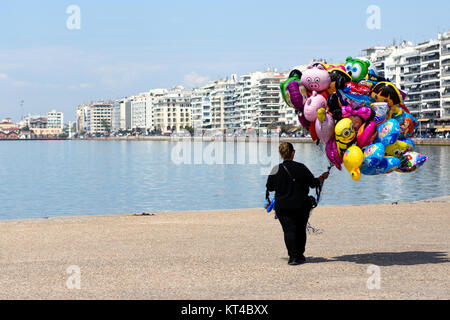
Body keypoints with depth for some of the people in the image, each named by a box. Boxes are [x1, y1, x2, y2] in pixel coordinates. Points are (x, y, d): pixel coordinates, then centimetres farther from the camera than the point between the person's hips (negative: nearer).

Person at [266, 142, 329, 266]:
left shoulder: (276, 170, -7)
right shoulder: (301, 168, -6)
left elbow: (269, 188, 2)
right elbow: (313, 183, 2)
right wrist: (322, 177, 21)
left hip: (283, 207, -1)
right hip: (301, 206, 1)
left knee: (289, 230, -1)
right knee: (300, 230, 14)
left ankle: (293, 257, -11)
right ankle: (300, 256, 20)